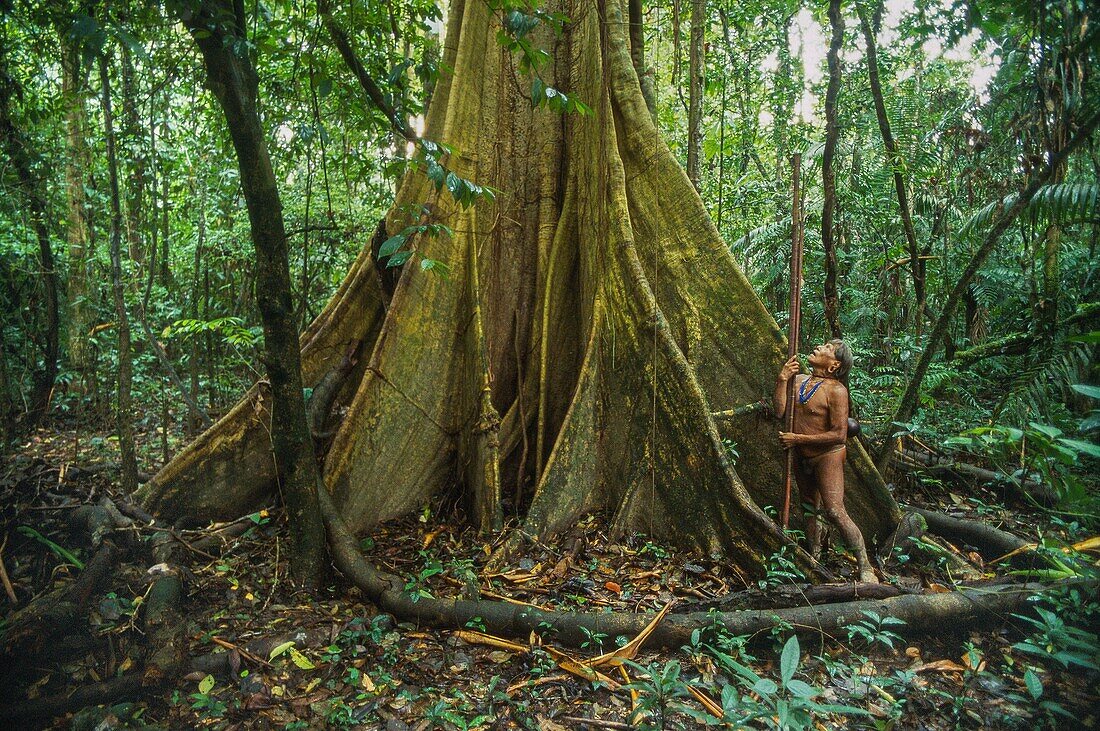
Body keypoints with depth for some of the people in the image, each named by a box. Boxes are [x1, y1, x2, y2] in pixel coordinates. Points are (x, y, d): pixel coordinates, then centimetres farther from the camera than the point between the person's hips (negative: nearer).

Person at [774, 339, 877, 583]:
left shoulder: (836, 390, -19)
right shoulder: (799, 380, 2)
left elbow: (839, 435, -22)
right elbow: (780, 412, -6)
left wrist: (798, 439, -21)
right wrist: (782, 380, -14)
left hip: (827, 456, -7)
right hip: (801, 457, 7)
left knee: (835, 512, -15)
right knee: (810, 510, 19)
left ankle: (865, 567, -5)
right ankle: (814, 559, 34)